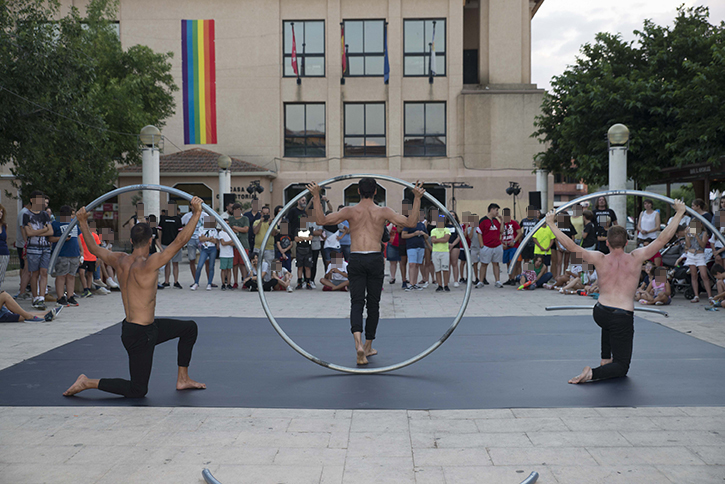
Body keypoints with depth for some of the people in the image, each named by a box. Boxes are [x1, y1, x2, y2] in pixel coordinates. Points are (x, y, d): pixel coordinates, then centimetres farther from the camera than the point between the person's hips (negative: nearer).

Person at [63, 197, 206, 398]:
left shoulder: (120, 260, 0)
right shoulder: (148, 264, -23)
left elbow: (94, 248, 16)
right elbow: (180, 241, -28)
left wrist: (83, 222, 27)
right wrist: (196, 213, -25)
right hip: (139, 335, -9)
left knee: (189, 328, 17)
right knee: (137, 391, 3)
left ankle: (183, 379, 23)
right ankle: (88, 383, 7)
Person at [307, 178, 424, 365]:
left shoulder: (350, 211, 3)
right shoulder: (383, 211, 3)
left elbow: (321, 220, -2)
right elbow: (410, 223, -2)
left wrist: (316, 198, 2)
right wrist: (417, 199, 1)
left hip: (356, 259, 0)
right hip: (375, 259, 0)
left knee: (356, 302, 0)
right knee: (373, 303, 12)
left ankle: (358, 343, -24)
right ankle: (368, 346, 22)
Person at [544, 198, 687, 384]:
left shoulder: (599, 259, -6)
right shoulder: (636, 258, -7)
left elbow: (571, 246, -7)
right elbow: (663, 238, -3)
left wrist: (551, 224, 0)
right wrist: (679, 213, 6)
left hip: (599, 313, 3)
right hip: (623, 317, -3)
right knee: (621, 367, 6)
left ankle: (605, 359, 37)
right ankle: (594, 373, -21)